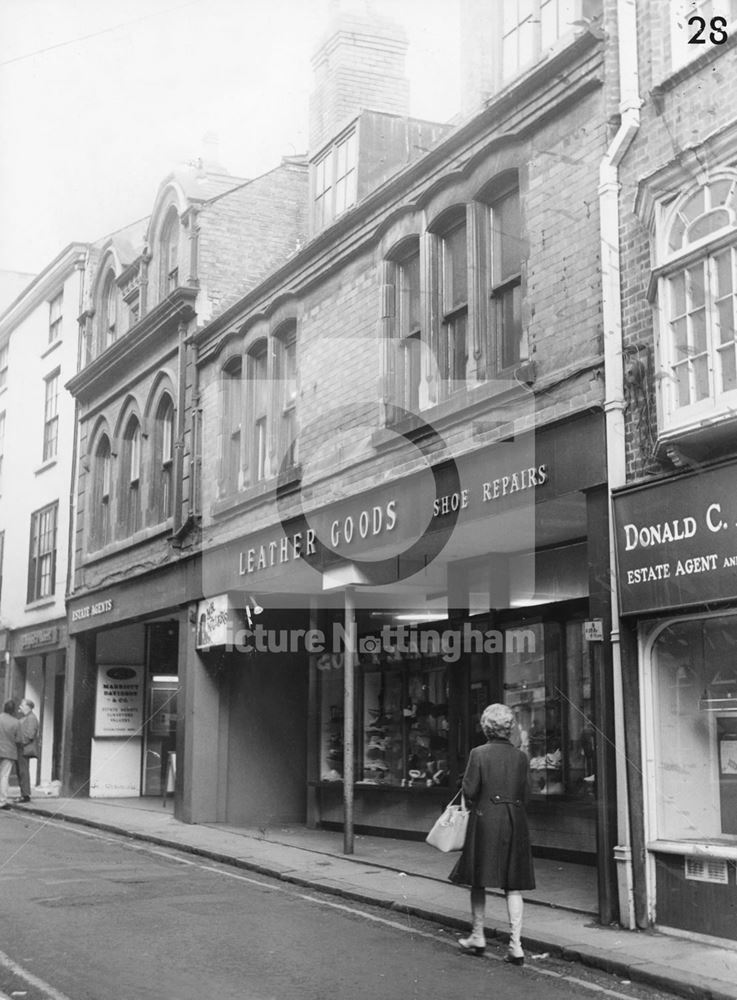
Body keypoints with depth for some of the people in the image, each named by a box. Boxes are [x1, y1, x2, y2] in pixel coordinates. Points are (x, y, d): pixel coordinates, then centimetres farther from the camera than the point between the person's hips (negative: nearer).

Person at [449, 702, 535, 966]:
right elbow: (526, 794, 4)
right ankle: (515, 944, -1)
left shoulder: (479, 753, -9)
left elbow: (469, 790, -9)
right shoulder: (520, 756, 1)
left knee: (479, 880, 13)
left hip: (485, 819, -3)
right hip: (515, 821, 3)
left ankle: (478, 937, 22)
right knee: (513, 885, 5)